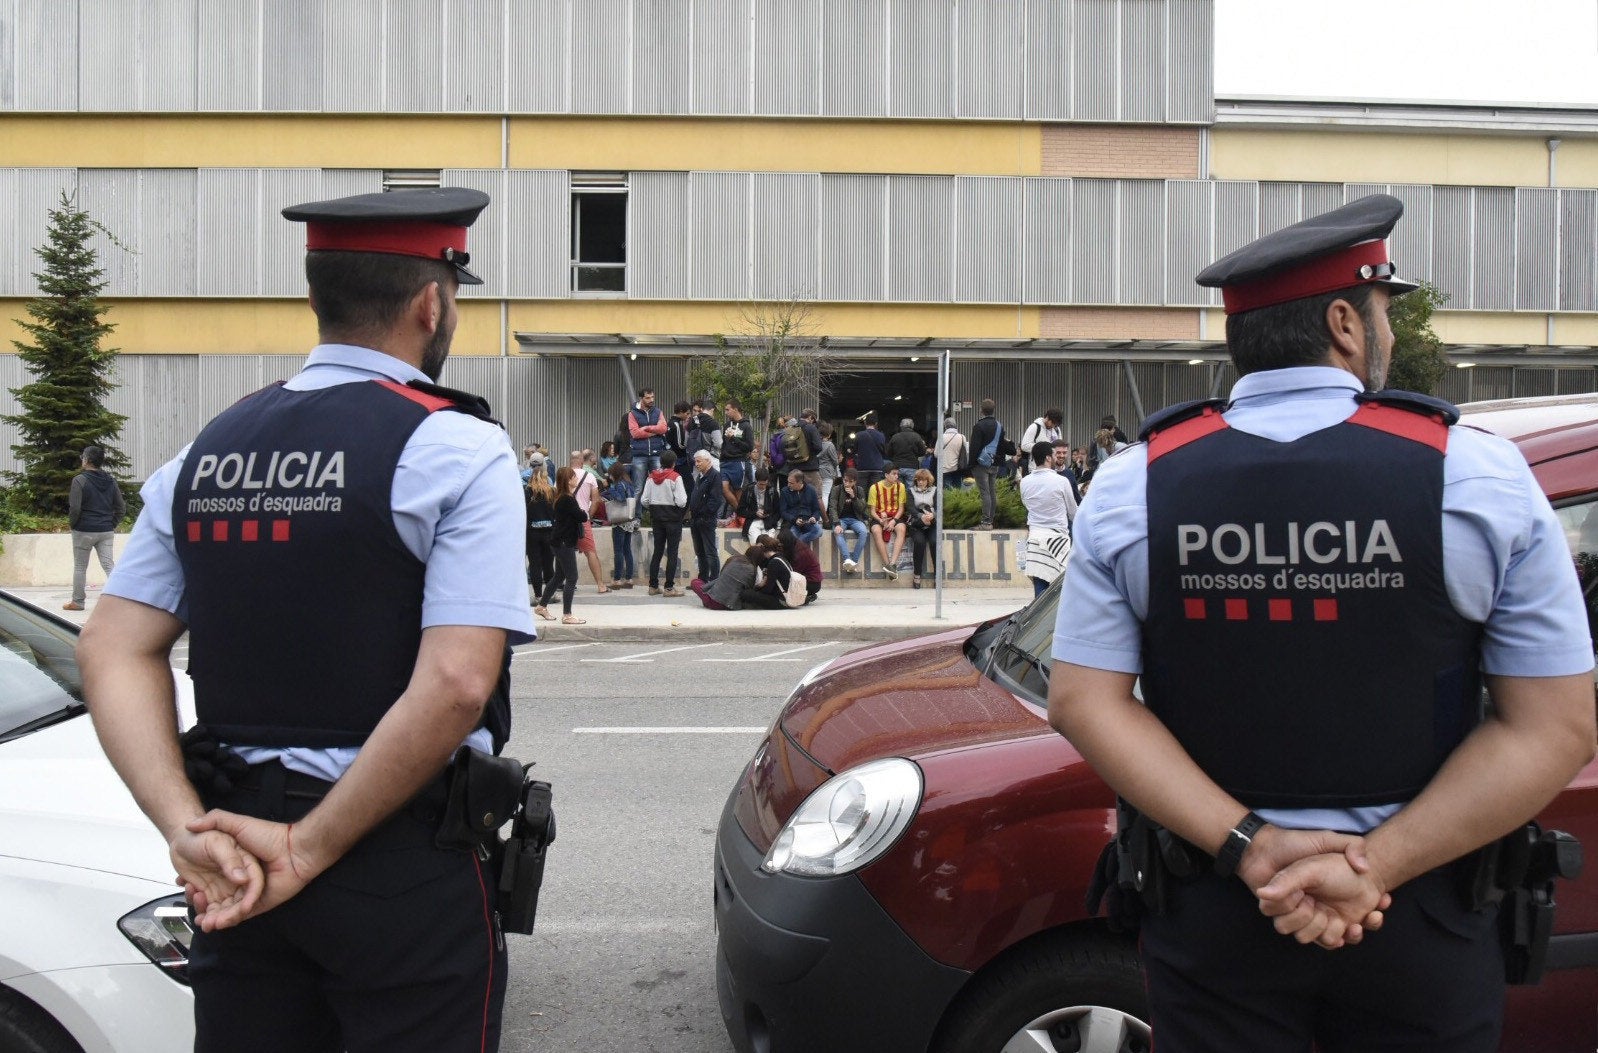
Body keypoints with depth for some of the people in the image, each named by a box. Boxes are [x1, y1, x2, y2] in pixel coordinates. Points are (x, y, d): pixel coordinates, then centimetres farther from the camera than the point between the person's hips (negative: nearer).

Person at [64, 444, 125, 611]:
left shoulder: (80, 480, -11)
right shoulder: (111, 481, 6)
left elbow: (75, 508, -15)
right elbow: (121, 507, 7)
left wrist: (72, 524, 0)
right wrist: (112, 524, 13)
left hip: (84, 531, -4)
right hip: (106, 531, 4)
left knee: (80, 567, 9)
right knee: (108, 565, 2)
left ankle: (77, 601, 20)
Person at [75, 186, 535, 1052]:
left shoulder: (205, 453, 6)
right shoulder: (457, 450, -12)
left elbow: (113, 652, 1)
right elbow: (455, 684, -22)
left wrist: (187, 827, -6)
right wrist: (310, 848, -15)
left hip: (236, 864, 6)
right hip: (404, 865, -5)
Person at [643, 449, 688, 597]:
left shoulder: (651, 477, 2)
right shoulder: (675, 477, -13)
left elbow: (645, 501, 1)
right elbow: (681, 502, -18)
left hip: (656, 516, 5)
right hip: (672, 517, -5)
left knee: (657, 551, 13)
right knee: (672, 553, 0)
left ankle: (653, 586, 15)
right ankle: (669, 587, -2)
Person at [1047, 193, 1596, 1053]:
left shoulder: (1134, 483, -6)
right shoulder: (1478, 475, -9)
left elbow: (1085, 704, -10)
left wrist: (1248, 848, -13)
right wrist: (1376, 868, -15)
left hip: (1211, 909, 1)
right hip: (1421, 917, 0)